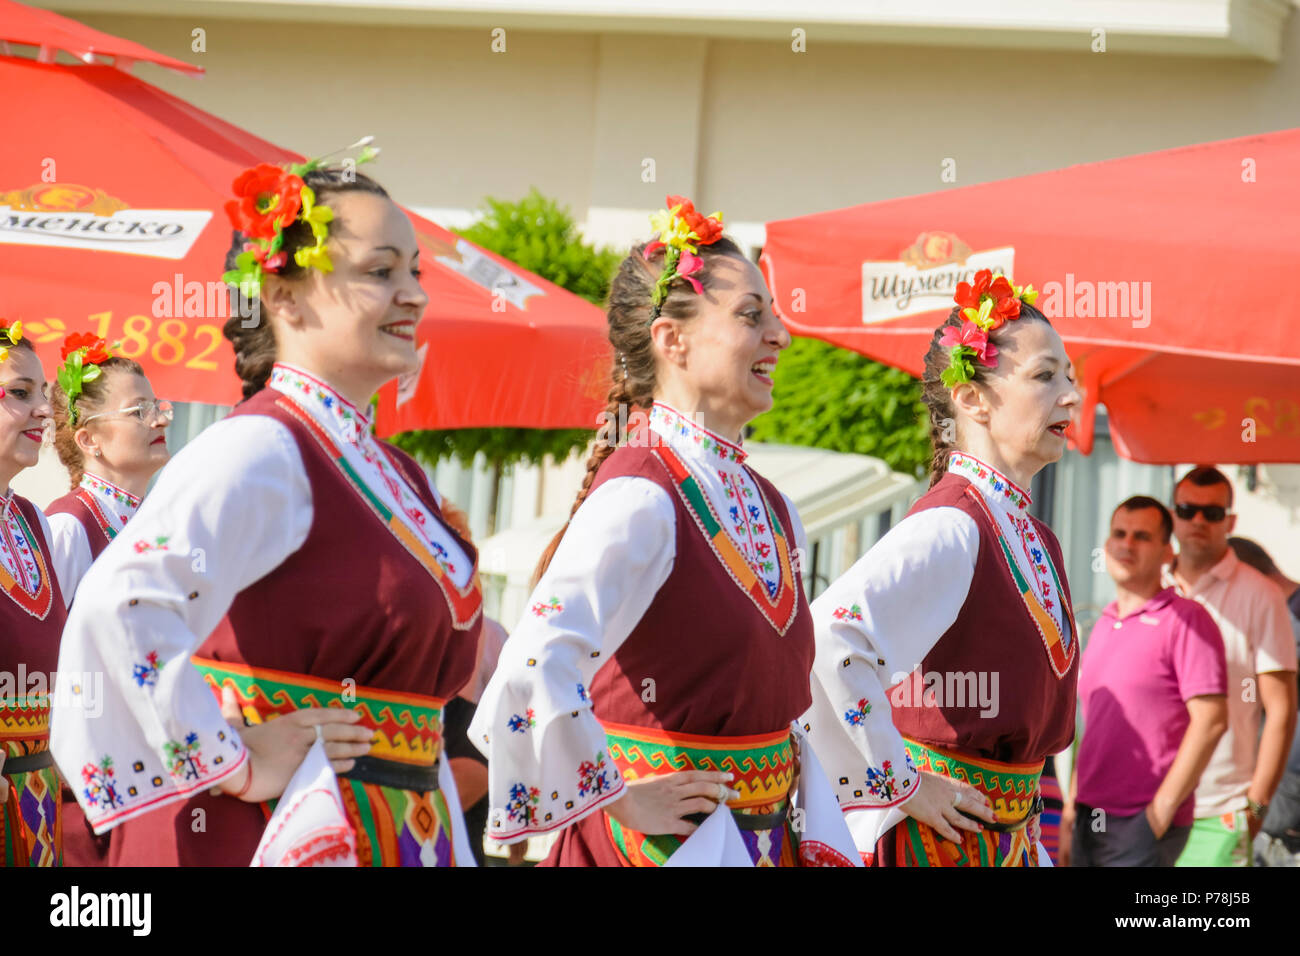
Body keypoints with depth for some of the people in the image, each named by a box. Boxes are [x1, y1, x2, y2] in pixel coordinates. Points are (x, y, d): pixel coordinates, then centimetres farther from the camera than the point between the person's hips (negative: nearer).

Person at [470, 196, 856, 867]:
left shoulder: (773, 509, 9)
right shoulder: (642, 498, -18)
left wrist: (822, 843, 8)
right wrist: (622, 799, -20)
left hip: (763, 840, 8)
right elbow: (534, 672, -32)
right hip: (662, 839, -8)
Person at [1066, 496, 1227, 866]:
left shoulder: (1186, 620, -6)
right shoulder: (1103, 625, 18)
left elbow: (1211, 719, -14)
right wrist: (1072, 806, 16)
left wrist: (1161, 810, -16)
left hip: (1142, 826, -7)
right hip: (1092, 819, 7)